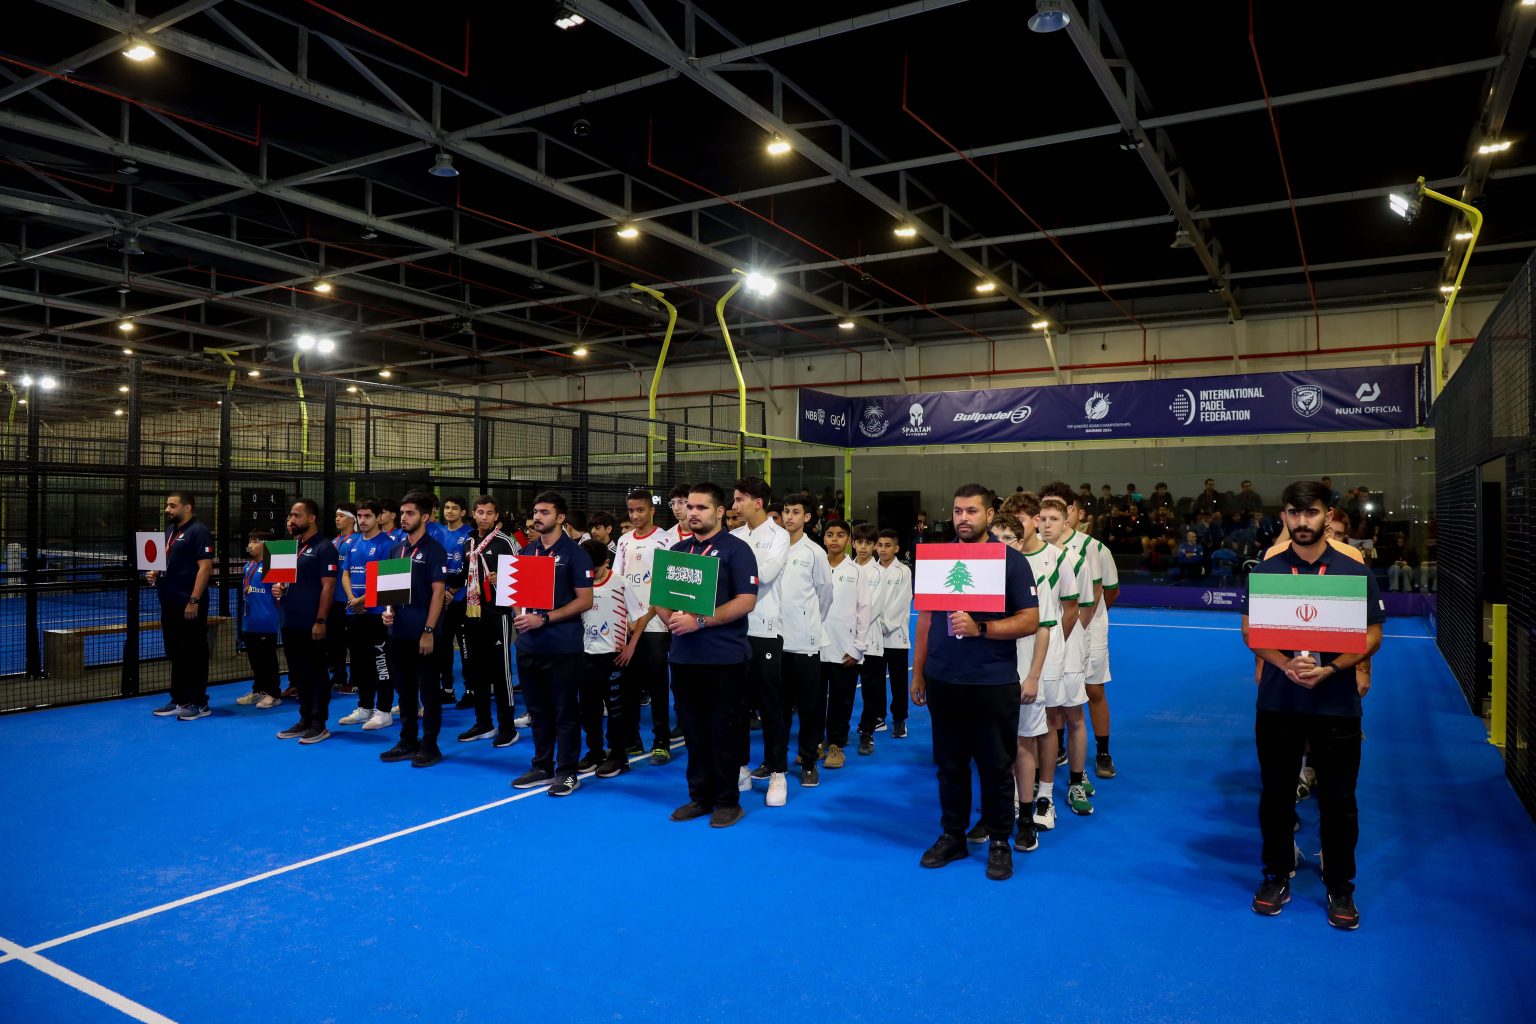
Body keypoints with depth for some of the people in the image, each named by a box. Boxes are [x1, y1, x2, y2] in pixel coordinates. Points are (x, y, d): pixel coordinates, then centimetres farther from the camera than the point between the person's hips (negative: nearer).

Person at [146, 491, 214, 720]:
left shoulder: (198, 531, -12)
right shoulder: (169, 531, 15)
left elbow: (205, 567, -18)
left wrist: (194, 600, -22)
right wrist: (155, 573, 3)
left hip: (190, 605, -9)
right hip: (170, 604, 9)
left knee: (194, 655, -1)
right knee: (175, 654, 15)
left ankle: (198, 703, 7)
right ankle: (178, 700, 24)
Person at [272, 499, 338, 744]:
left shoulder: (324, 548, -9)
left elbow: (328, 586, -14)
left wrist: (320, 621, -18)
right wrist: (278, 587, 1)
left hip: (311, 625, -8)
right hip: (290, 623, 8)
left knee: (316, 675, 0)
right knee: (298, 675, 13)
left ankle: (319, 725, 7)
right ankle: (305, 720, 23)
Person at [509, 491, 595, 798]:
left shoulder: (574, 553, -7)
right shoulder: (526, 551, 11)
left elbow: (584, 600, -10)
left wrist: (544, 619, -17)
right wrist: (520, 614, -5)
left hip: (562, 646, -6)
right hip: (529, 643, 6)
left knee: (565, 711, 3)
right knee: (538, 709, 14)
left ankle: (567, 772, 12)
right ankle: (541, 767, 27)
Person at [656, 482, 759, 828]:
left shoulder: (736, 549, -4)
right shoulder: (678, 550, 13)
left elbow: (746, 601, -13)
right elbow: (660, 596, 14)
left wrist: (699, 621, -18)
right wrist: (671, 619, -8)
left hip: (724, 657, -5)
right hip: (684, 655, 5)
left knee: (724, 730, 3)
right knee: (693, 729, 12)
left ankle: (728, 801, 15)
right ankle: (699, 796, 24)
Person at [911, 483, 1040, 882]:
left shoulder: (1011, 560, -4)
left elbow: (1030, 621, -8)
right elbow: (926, 617, 11)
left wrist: (980, 628, -21)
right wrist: (917, 673, 10)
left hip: (993, 684, -3)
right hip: (942, 681, 3)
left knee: (996, 767, 7)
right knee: (949, 764, 13)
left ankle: (999, 842, 23)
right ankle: (952, 835, 27)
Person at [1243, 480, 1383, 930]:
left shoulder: (1354, 571, -1)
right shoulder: (1266, 570, 1)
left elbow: (1372, 636, -1)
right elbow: (1250, 631, 1)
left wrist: (1329, 669, -17)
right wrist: (1286, 665, -17)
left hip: (1336, 704, -1)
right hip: (1278, 703, 1)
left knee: (1338, 800, 7)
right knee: (1276, 793, 10)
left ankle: (1340, 888, 24)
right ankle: (1277, 877, 26)